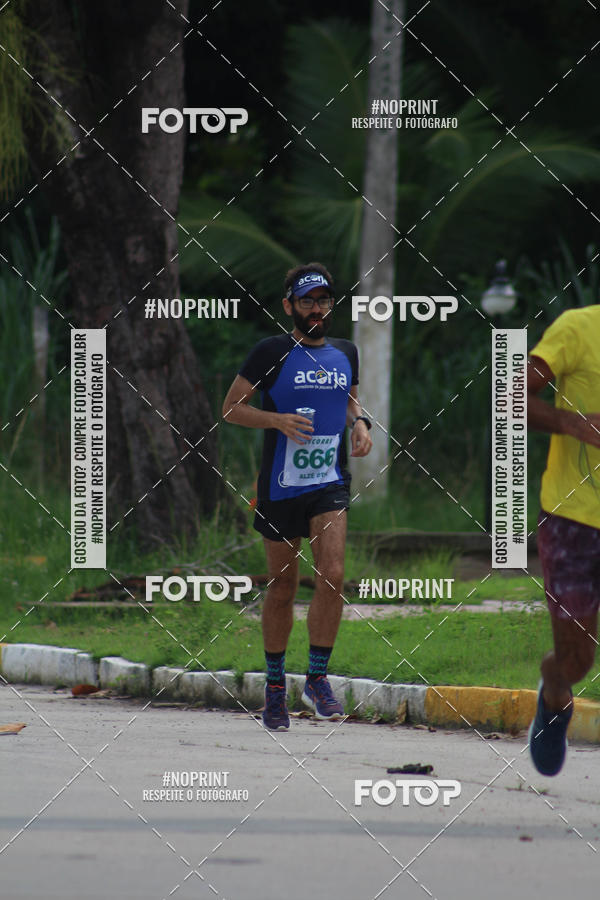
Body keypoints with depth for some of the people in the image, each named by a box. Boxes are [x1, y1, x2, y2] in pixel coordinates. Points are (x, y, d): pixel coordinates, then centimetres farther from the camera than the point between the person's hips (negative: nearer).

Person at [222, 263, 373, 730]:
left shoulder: (345, 353, 9)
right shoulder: (272, 353, -5)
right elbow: (231, 408, -3)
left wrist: (359, 422, 6)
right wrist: (277, 420, -18)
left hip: (331, 483, 3)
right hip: (281, 485, -3)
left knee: (333, 577, -15)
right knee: (282, 587, 6)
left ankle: (318, 677, -1)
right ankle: (275, 687, 22)